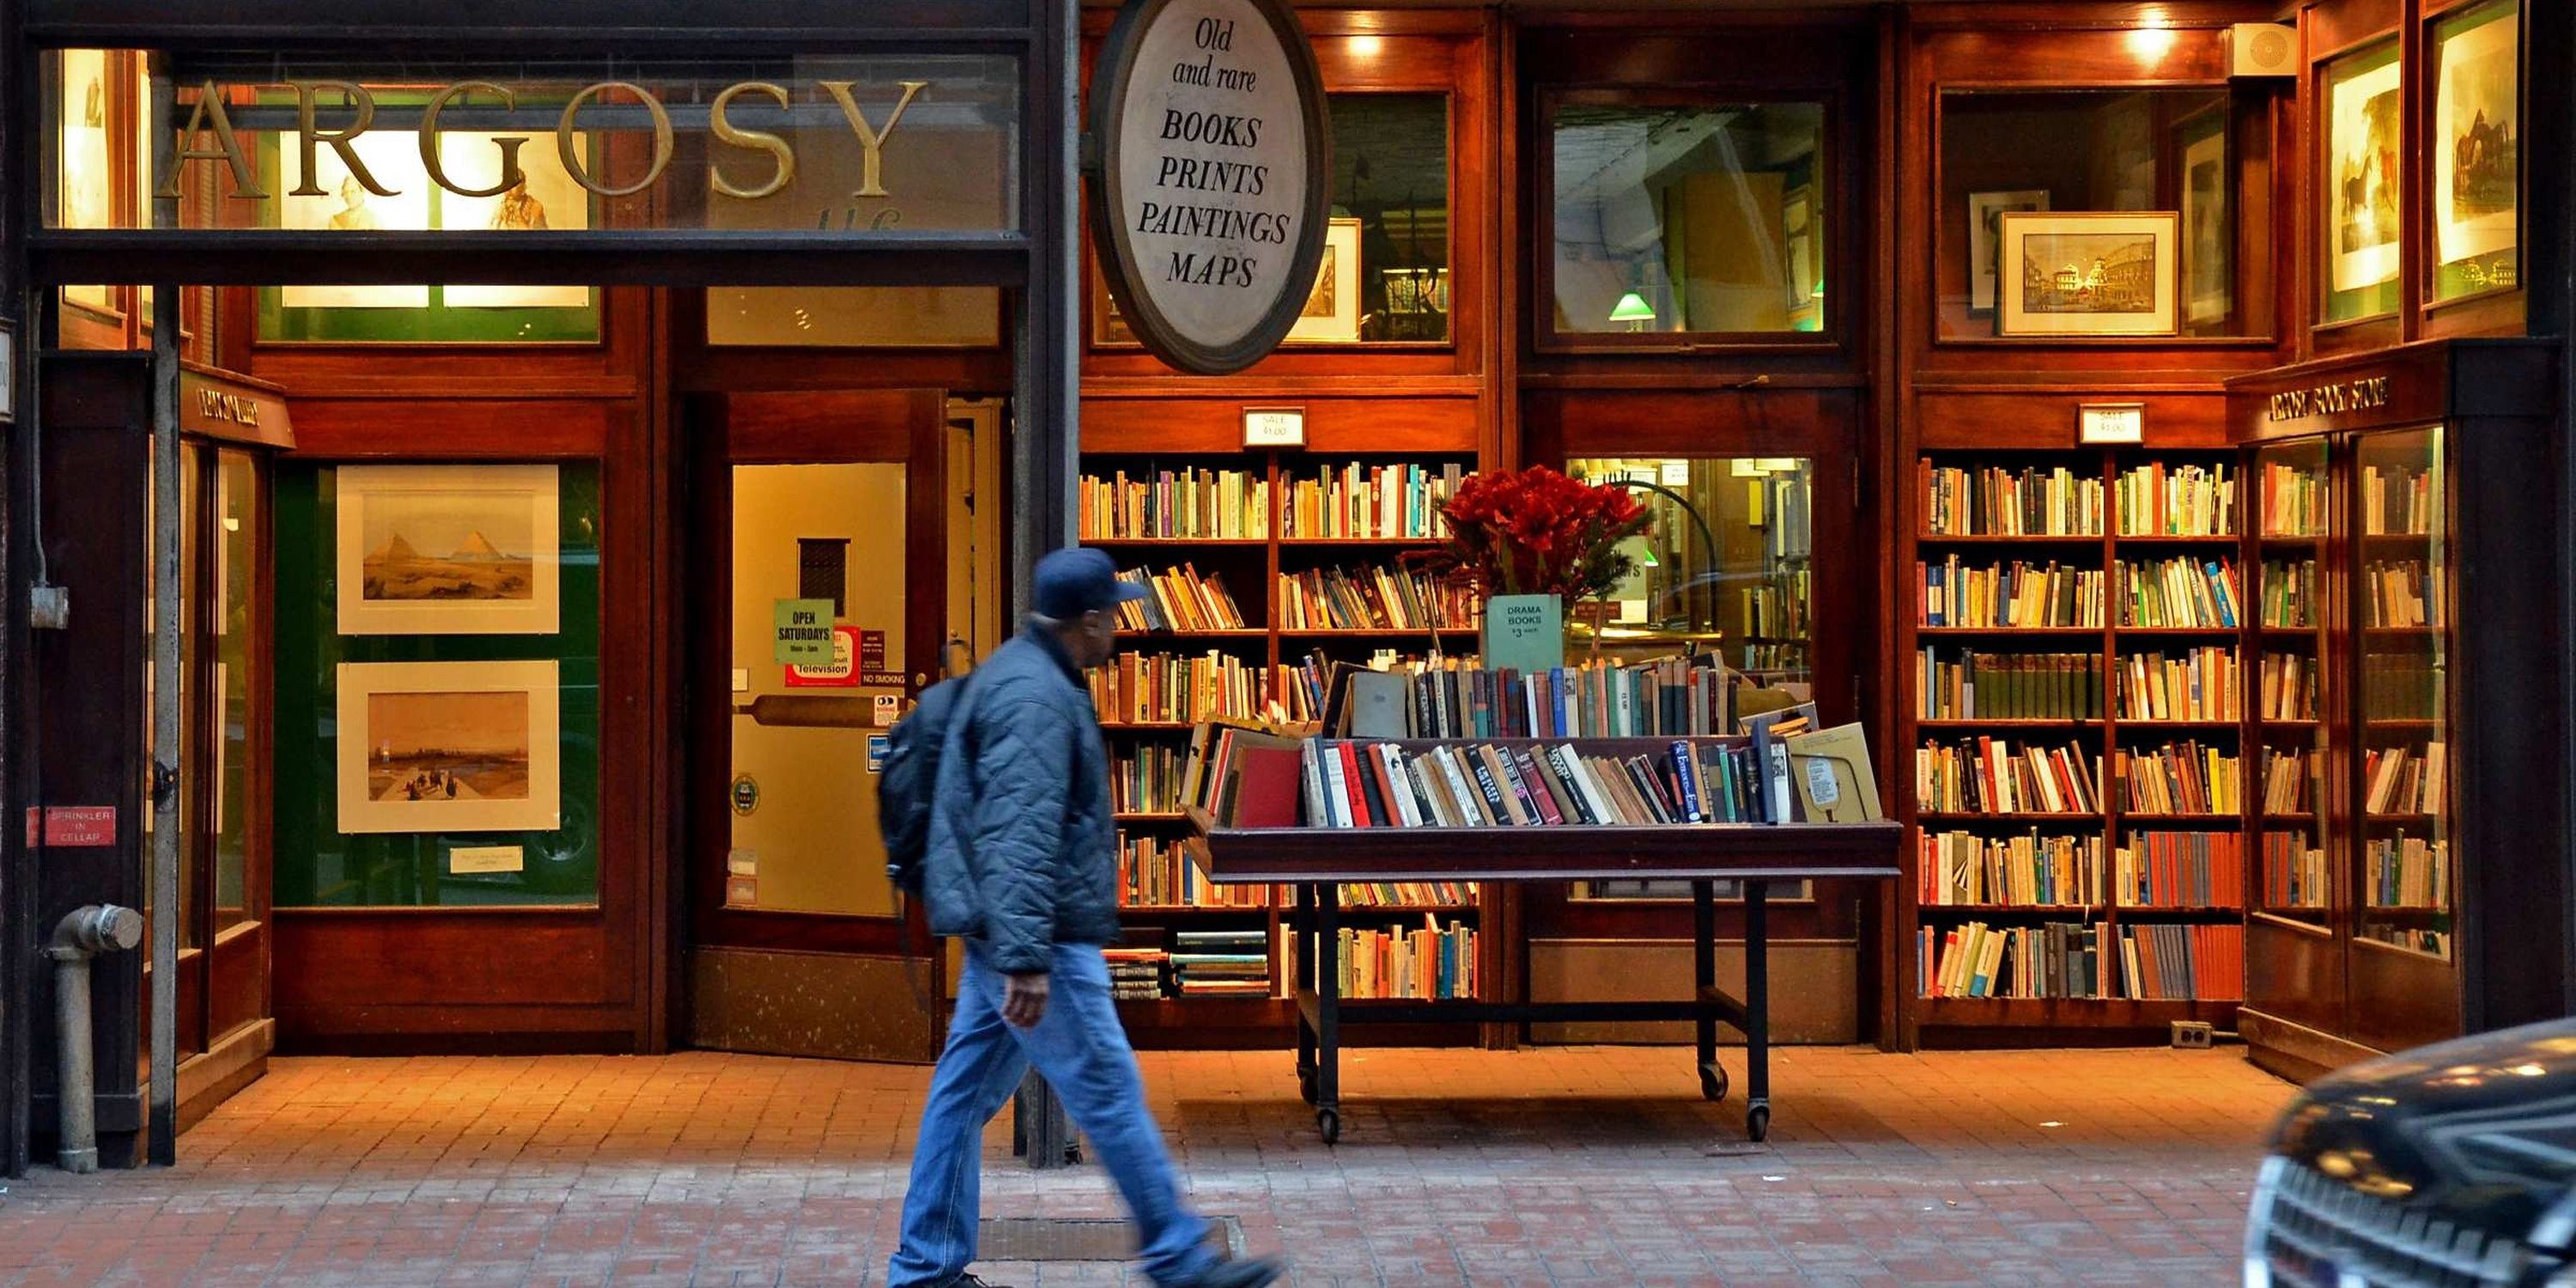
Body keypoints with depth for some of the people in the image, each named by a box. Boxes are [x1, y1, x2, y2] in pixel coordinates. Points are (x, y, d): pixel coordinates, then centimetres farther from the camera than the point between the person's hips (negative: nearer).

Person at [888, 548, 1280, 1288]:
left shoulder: (1022, 673, 16)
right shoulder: (1036, 697, -19)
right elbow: (1020, 838, -27)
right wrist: (1028, 961, -31)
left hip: (1001, 935, 10)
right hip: (1040, 936, -10)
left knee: (965, 1093, 11)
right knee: (1109, 1093, -2)